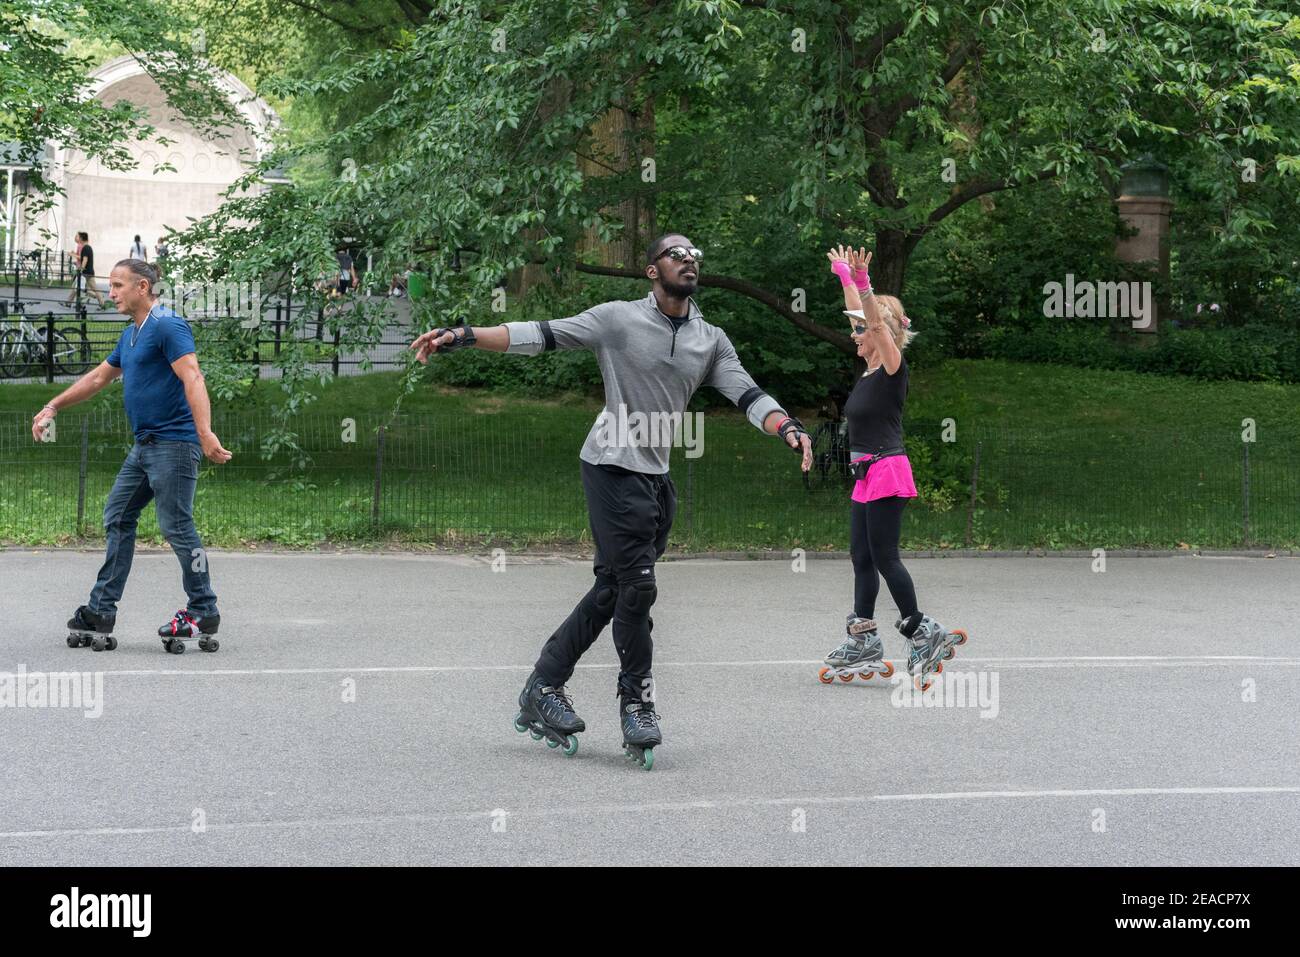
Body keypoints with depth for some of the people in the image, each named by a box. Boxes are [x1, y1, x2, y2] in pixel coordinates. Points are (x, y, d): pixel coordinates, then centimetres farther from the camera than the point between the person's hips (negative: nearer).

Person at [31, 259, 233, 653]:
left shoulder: (168, 326, -13)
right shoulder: (130, 335, 18)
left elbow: (193, 379, -24)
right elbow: (98, 377, 29)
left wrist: (205, 433, -35)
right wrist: (53, 407, 31)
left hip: (173, 443, -10)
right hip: (144, 446, 10)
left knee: (177, 526, -8)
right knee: (117, 518, 11)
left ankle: (203, 613, 0)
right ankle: (100, 612, 15)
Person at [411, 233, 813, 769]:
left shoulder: (712, 341, 11)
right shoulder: (618, 319, -5)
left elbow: (747, 394, 2)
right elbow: (540, 335, -8)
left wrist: (787, 429, -18)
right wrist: (462, 336, -18)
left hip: (659, 477, 6)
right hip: (613, 467, -6)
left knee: (612, 590, 8)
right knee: (637, 586, -10)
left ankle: (543, 690, 18)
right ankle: (636, 703, 4)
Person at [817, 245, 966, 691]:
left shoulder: (893, 368, -11)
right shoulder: (870, 366, 11)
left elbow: (878, 322, -27)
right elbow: (861, 316, 23)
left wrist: (862, 282, -38)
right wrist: (845, 278, 30)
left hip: (888, 473, -9)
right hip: (867, 476, 9)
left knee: (884, 558, -7)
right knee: (862, 559, 9)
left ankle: (921, 634, 1)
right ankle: (863, 643, 12)